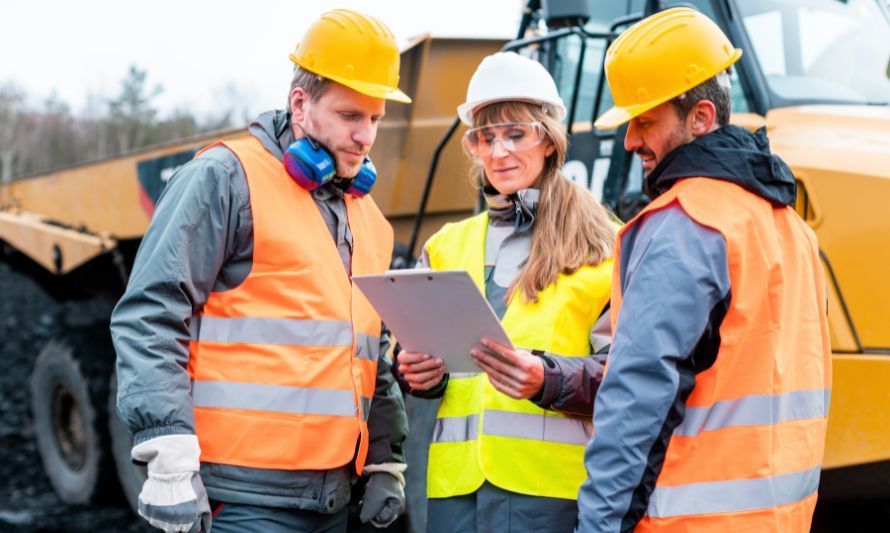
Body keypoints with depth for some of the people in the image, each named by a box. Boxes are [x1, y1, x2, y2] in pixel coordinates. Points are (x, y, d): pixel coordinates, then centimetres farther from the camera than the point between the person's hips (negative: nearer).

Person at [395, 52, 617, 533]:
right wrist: (419, 371, -2)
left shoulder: (600, 245, 2)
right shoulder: (448, 245, 17)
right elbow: (416, 349, 20)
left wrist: (547, 378, -19)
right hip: (455, 479, 4)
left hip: (548, 478, -4)